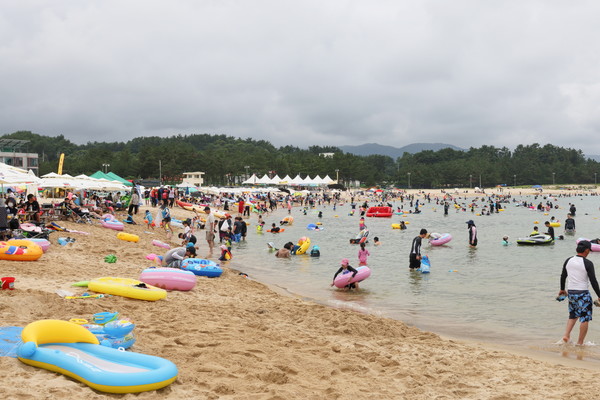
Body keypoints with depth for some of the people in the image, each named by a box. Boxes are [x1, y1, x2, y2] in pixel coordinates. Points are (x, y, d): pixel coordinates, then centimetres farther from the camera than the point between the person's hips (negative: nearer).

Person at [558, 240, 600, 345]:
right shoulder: (588, 263, -14)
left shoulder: (568, 261, 3)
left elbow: (563, 276, 14)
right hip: (583, 294, -6)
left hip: (571, 292, 6)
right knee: (585, 319, 4)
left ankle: (566, 335, 9)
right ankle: (580, 343, 6)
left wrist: (562, 289, 28)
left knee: (573, 315, 23)